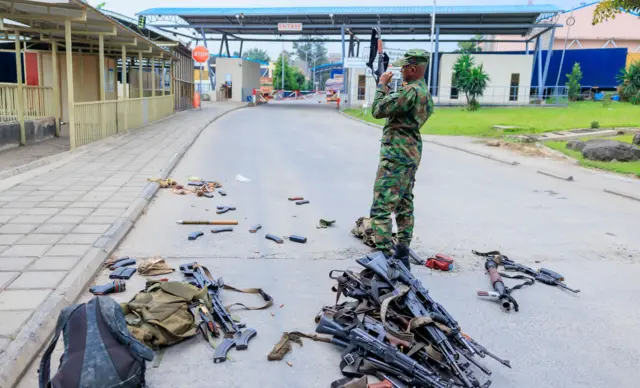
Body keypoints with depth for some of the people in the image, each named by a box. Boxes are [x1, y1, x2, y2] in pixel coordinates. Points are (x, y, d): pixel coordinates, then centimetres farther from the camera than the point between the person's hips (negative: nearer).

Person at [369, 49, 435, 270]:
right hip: (410, 153, 11)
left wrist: (382, 85, -5)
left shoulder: (411, 91, -19)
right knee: (404, 205, 14)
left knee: (381, 208, -10)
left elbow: (378, 110, -18)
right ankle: (402, 255, 22)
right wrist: (387, 87, 13)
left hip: (397, 154, -11)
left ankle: (384, 258, -11)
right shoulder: (423, 91, 14)